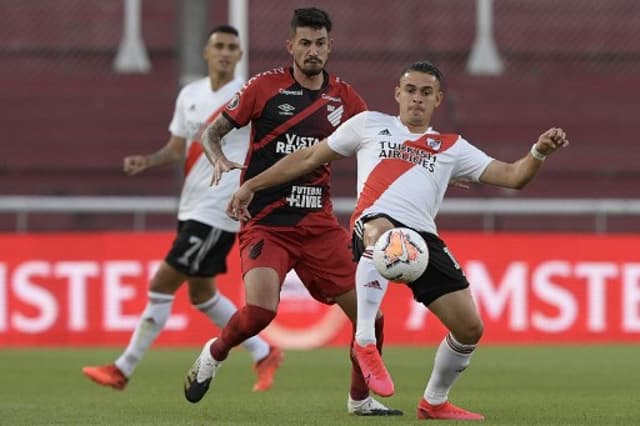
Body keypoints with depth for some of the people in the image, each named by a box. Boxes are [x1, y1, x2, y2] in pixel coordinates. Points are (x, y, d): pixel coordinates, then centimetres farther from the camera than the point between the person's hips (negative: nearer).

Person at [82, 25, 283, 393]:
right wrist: (146, 162, -2)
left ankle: (123, 370, 0)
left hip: (218, 211, -8)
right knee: (202, 294, 15)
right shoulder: (190, 95, 10)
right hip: (191, 207, 8)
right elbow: (177, 148, 16)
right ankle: (265, 354, 29)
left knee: (162, 285, -8)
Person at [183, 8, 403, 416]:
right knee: (260, 312, -24)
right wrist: (219, 160, -18)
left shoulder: (343, 98, 6)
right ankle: (213, 355, 8)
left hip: (319, 225, 4)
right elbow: (212, 132, 3)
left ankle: (361, 398, 20)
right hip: (265, 224, -4)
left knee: (368, 313, -3)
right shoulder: (265, 87, -3)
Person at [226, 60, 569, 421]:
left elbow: (513, 177, 17)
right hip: (375, 224, -4)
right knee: (383, 232, -44)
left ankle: (435, 402, 25)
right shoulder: (370, 124, 20)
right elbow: (310, 158, 24)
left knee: (470, 328, -1)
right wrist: (252, 185, 22)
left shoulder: (452, 148, 24)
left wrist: (539, 153, -4)